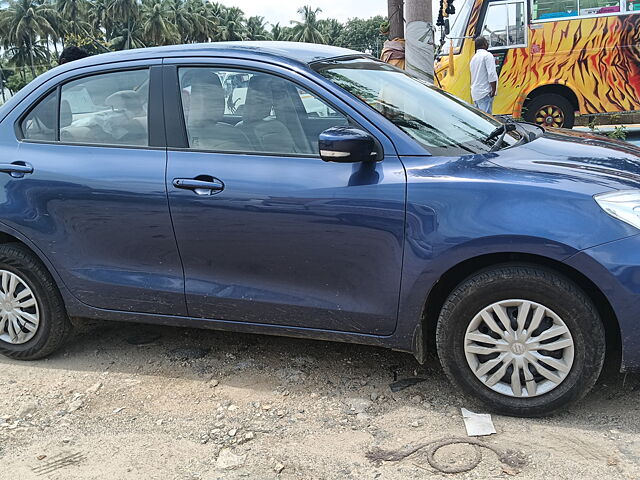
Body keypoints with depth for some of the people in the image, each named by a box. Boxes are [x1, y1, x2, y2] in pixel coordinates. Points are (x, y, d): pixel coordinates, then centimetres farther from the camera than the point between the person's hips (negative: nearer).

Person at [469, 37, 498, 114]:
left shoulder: (474, 57, 18)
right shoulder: (487, 55, -8)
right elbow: (491, 74, -17)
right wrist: (493, 90, -13)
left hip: (475, 93, 9)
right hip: (484, 93, -9)